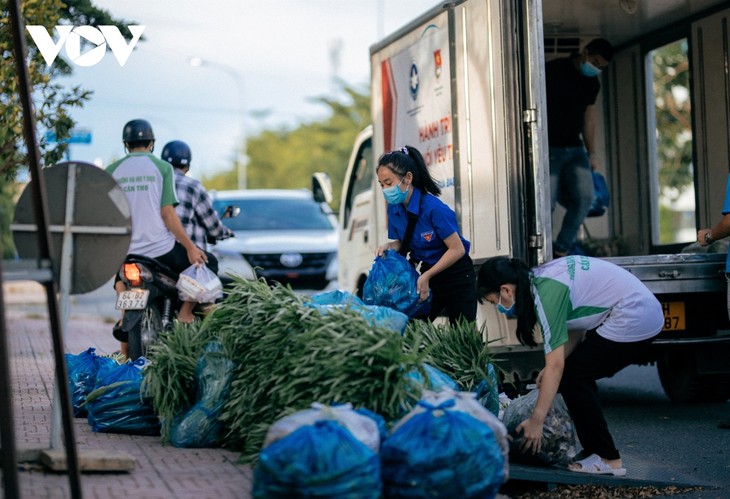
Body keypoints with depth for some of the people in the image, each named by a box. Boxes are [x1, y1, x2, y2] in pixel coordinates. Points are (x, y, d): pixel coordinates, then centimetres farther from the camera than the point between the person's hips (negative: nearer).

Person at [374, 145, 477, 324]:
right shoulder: (394, 208, -6)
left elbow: (457, 249, -23)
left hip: (457, 278, -6)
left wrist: (426, 276, -23)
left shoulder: (433, 208, -26)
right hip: (428, 276, 6)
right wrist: (389, 246, -13)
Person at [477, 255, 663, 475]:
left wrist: (536, 421, -16)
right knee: (580, 377, 12)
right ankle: (594, 450, 17)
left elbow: (555, 365, -20)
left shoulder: (546, 293, -20)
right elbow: (577, 327, 13)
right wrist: (551, 368, 2)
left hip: (632, 322, -9)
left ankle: (608, 460, 0)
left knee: (572, 377, -4)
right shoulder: (540, 278, 7)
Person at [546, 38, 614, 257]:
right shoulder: (554, 70, -10)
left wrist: (591, 153, 16)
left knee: (585, 198, -7)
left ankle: (561, 250, 2)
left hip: (575, 149, 6)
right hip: (550, 148, -6)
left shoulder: (592, 83, 11)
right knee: (546, 202, -10)